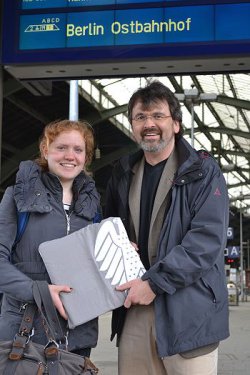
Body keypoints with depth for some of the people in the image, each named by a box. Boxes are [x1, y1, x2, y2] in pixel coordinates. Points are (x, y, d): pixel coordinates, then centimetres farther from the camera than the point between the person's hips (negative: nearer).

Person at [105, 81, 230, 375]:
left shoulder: (203, 170, -3)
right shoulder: (123, 173, 13)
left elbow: (208, 238, -13)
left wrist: (154, 282, -18)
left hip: (188, 309, -4)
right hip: (134, 306, 5)